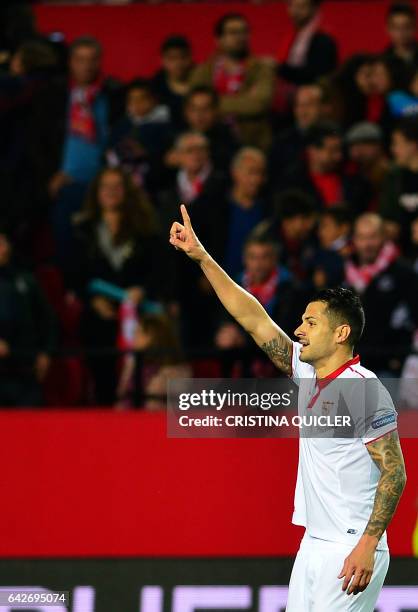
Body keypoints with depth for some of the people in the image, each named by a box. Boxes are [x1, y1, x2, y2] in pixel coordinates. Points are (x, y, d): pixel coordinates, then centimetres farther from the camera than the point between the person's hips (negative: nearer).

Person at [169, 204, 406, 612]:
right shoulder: (308, 374, 11)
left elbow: (394, 473, -15)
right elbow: (255, 320, 13)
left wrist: (367, 546, -21)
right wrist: (201, 257, 11)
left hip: (352, 552, -8)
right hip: (313, 545, 8)